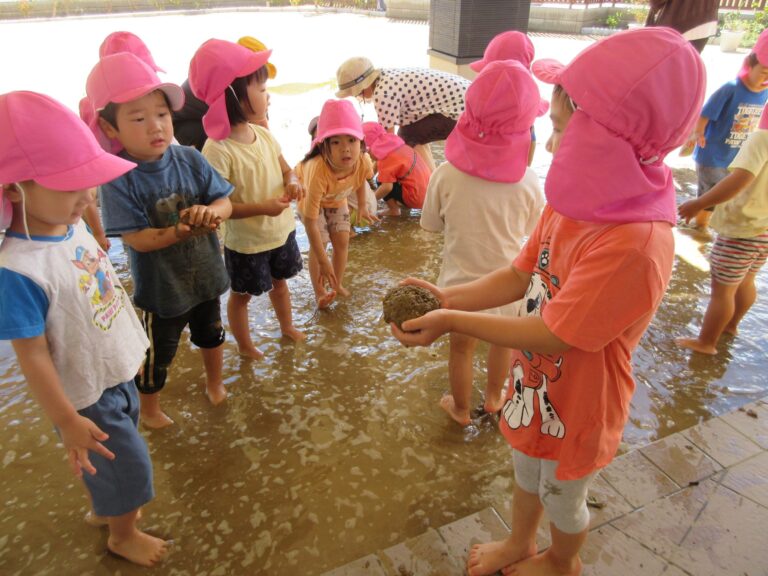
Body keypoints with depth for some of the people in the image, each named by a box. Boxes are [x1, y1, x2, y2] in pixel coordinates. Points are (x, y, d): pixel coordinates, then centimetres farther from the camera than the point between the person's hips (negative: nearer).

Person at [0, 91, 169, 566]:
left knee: (116, 468, 28)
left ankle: (109, 508, 57)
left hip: (117, 375, 7)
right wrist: (67, 421, -18)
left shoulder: (76, 227, -9)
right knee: (130, 469, 14)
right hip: (86, 396, -7)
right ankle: (123, 536, 43)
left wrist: (132, 348, 18)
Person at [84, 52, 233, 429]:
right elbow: (137, 239, -25)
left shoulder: (189, 159, -12)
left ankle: (215, 384, 57)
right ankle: (149, 409, 46)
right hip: (161, 287, -4)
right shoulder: (118, 179, -23)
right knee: (158, 353, 17)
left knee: (210, 334, 28)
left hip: (205, 275, 4)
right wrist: (180, 231, -40)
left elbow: (225, 202, -12)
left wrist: (210, 211, -34)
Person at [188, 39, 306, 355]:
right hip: (246, 243, -6)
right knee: (242, 294, 17)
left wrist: (292, 182, -15)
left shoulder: (264, 133, -6)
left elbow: (285, 167, 8)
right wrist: (262, 208, -33)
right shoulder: (218, 150, -28)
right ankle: (244, 345, 40)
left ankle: (287, 326, 52)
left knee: (279, 280, 27)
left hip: (281, 230, 7)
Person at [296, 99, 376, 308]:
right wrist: (323, 262, -41)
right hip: (309, 195, -4)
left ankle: (337, 284, 25)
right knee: (319, 244, -8)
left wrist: (362, 207, 5)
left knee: (342, 241, 3)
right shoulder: (318, 172, -48)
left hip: (337, 198, 4)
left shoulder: (363, 162, -35)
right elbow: (310, 222, -43)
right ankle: (320, 292, 11)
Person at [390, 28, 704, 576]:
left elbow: (555, 335, -31)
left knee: (561, 498, 23)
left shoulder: (635, 243, -36)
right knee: (527, 473, 30)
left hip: (577, 405, -6)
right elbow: (519, 276, -3)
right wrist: (447, 297, -15)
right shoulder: (578, 199, -9)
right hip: (536, 384, 7)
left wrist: (453, 321, -26)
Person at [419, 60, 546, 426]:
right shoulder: (527, 182, -19)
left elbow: (432, 225, -7)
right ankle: (494, 397, 52)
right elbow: (534, 229, -3)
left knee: (461, 347, 22)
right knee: (504, 340, 28)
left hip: (461, 283, -1)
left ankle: (461, 409, 45)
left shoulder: (446, 176, -22)